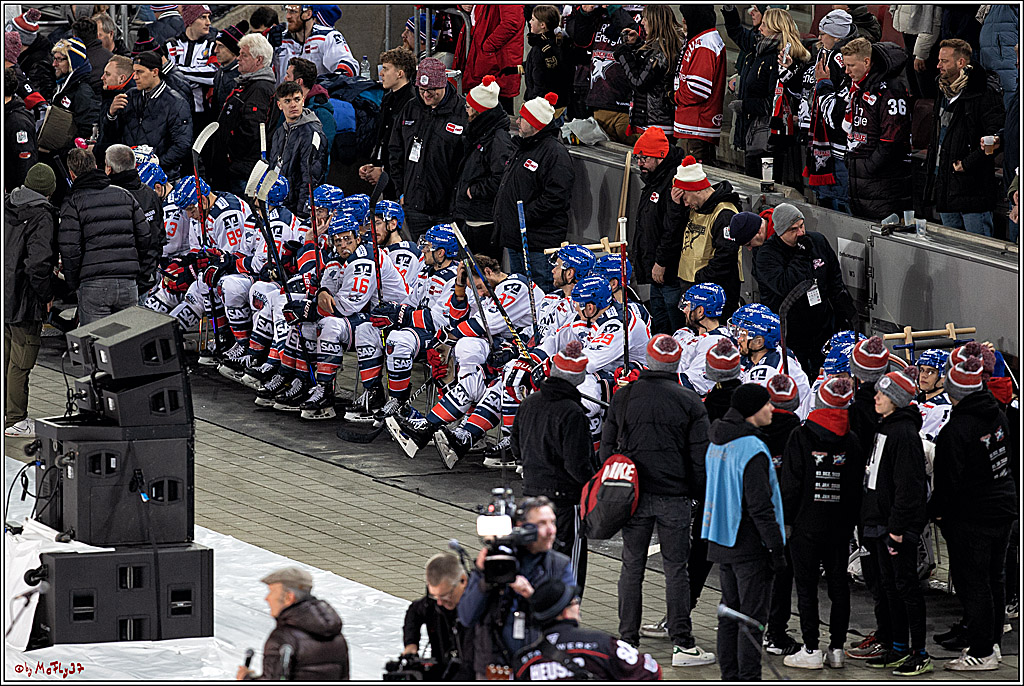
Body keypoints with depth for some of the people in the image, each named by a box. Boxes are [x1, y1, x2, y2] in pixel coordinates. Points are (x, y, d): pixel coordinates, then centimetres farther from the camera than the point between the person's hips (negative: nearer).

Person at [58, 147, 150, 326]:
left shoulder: (73, 202, -3)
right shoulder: (124, 195, 12)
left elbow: (69, 248, -10)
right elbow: (145, 236, 12)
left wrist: (73, 283, 3)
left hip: (93, 286, -4)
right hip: (128, 283, 4)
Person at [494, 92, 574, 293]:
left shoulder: (555, 153, -16)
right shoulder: (521, 147, 15)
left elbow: (555, 197, -24)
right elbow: (505, 188, 27)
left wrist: (526, 216, -21)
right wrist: (500, 214, 14)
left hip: (540, 242, -10)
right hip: (515, 239, 10)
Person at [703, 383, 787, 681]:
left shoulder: (717, 445, 10)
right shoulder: (752, 450, -19)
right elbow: (760, 505, -20)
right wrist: (776, 547, -15)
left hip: (721, 541, 9)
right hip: (749, 545, -9)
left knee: (730, 612, 15)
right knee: (753, 615, -3)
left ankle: (730, 677, 19)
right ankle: (748, 679, -2)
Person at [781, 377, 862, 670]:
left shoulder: (801, 436, -9)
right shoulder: (852, 441, 2)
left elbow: (791, 483, -10)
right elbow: (857, 486, 5)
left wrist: (786, 518, -1)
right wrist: (850, 522, 11)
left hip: (806, 524, -4)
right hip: (840, 526, 4)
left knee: (806, 587, 2)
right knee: (838, 585, 10)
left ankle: (811, 650, 1)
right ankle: (837, 648, 12)